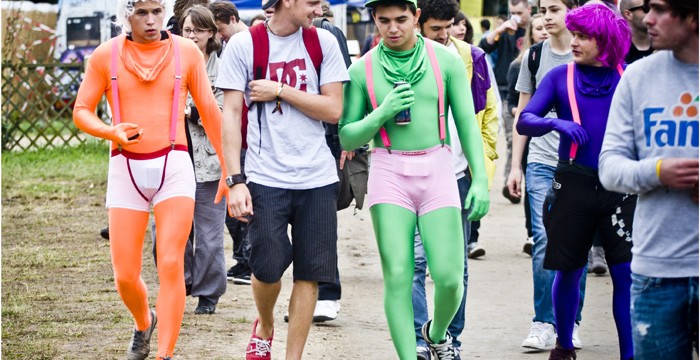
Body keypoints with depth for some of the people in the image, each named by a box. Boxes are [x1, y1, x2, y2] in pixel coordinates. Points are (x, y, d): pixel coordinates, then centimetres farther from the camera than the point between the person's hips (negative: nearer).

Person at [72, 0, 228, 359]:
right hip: (125, 168, 1)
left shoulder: (186, 51, 3)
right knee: (125, 276, 1)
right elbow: (81, 111, 5)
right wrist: (111, 131, -16)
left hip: (174, 166, -1)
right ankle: (144, 323, 35)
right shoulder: (106, 55, 3)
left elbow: (209, 111, 9)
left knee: (171, 266, -14)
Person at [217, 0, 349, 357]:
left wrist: (279, 91, -11)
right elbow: (231, 115, -4)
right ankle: (264, 325, 27)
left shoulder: (323, 42, 3)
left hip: (318, 177, 2)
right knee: (268, 267, -5)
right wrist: (235, 180, -10)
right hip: (266, 177, -2)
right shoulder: (243, 44, -3)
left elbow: (333, 110, -1)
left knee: (309, 272, 2)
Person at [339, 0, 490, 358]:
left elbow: (467, 123, 4)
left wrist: (480, 180, -4)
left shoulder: (446, 60, 1)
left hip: (437, 170, 0)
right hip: (389, 172, 0)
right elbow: (346, 138, 5)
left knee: (449, 277, -6)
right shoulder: (362, 70, 2)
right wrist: (382, 113, -12)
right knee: (398, 277, -8)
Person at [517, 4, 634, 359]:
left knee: (626, 273, -5)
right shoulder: (561, 76, 3)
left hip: (619, 187, 0)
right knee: (569, 271, 10)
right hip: (573, 184, 1)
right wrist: (555, 123, -23)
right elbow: (524, 121, -3)